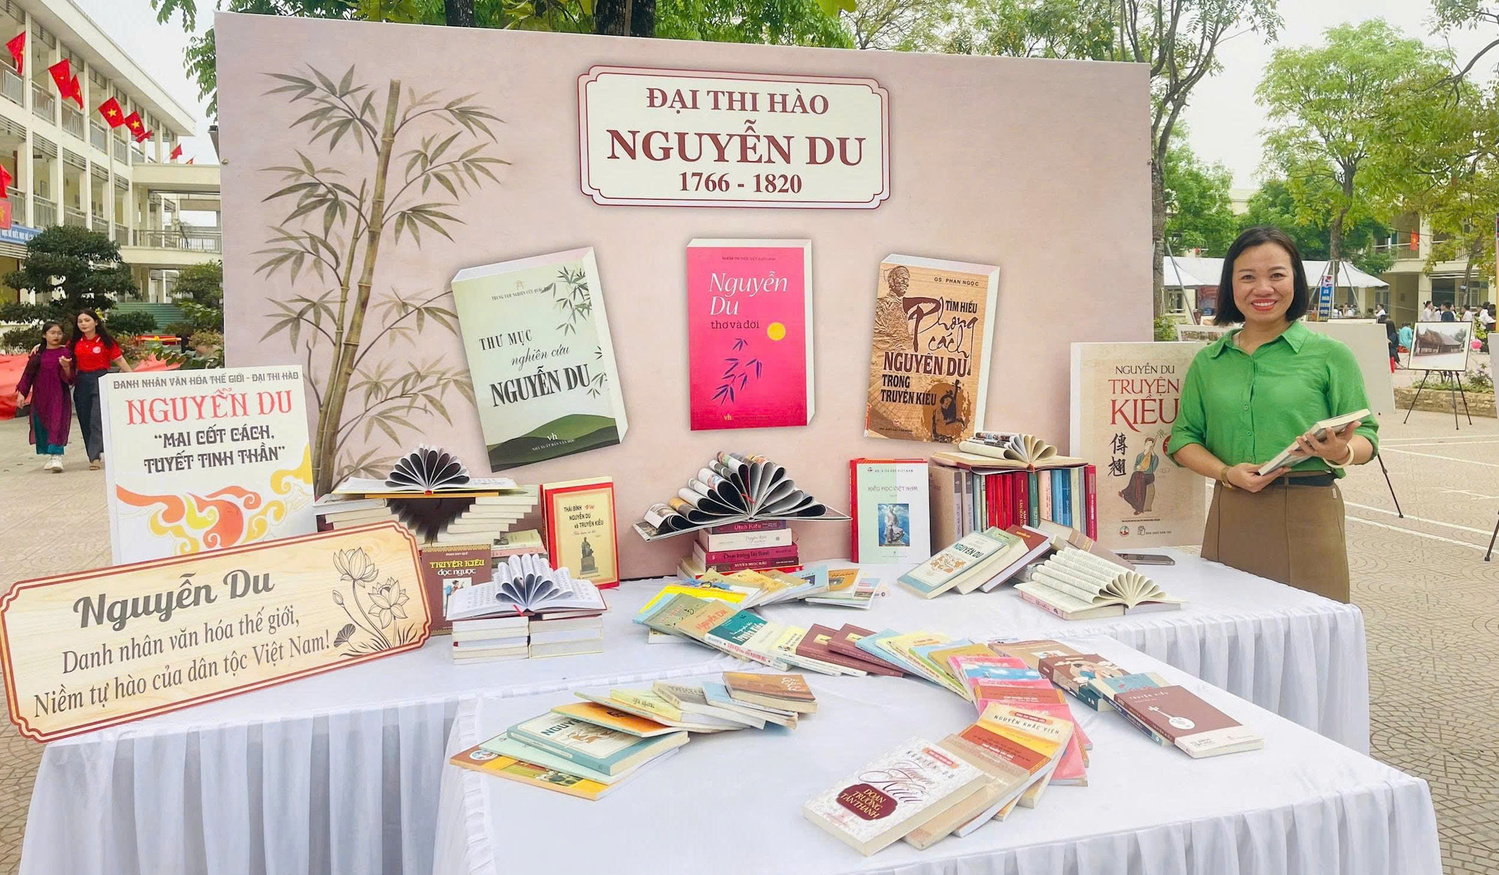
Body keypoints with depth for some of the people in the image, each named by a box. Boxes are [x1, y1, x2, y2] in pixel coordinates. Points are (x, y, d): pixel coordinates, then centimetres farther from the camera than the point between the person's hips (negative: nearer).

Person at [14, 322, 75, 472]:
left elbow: (69, 378, -6)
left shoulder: (65, 352, -1)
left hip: (58, 395, -4)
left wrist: (66, 366, -25)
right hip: (40, 396, 4)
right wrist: (22, 392, 4)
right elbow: (28, 373, 10)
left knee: (57, 425, -12)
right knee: (41, 426, 7)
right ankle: (50, 456, 18)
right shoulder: (37, 353, 7)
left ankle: (57, 457, -16)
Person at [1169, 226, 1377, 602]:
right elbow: (1183, 438, 8)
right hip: (1229, 516, 2)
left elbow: (1365, 435, 2)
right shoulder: (1208, 362, 10)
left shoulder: (1330, 355, 2)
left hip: (1307, 514, -2)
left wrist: (1342, 453, -20)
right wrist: (1227, 473, -9)